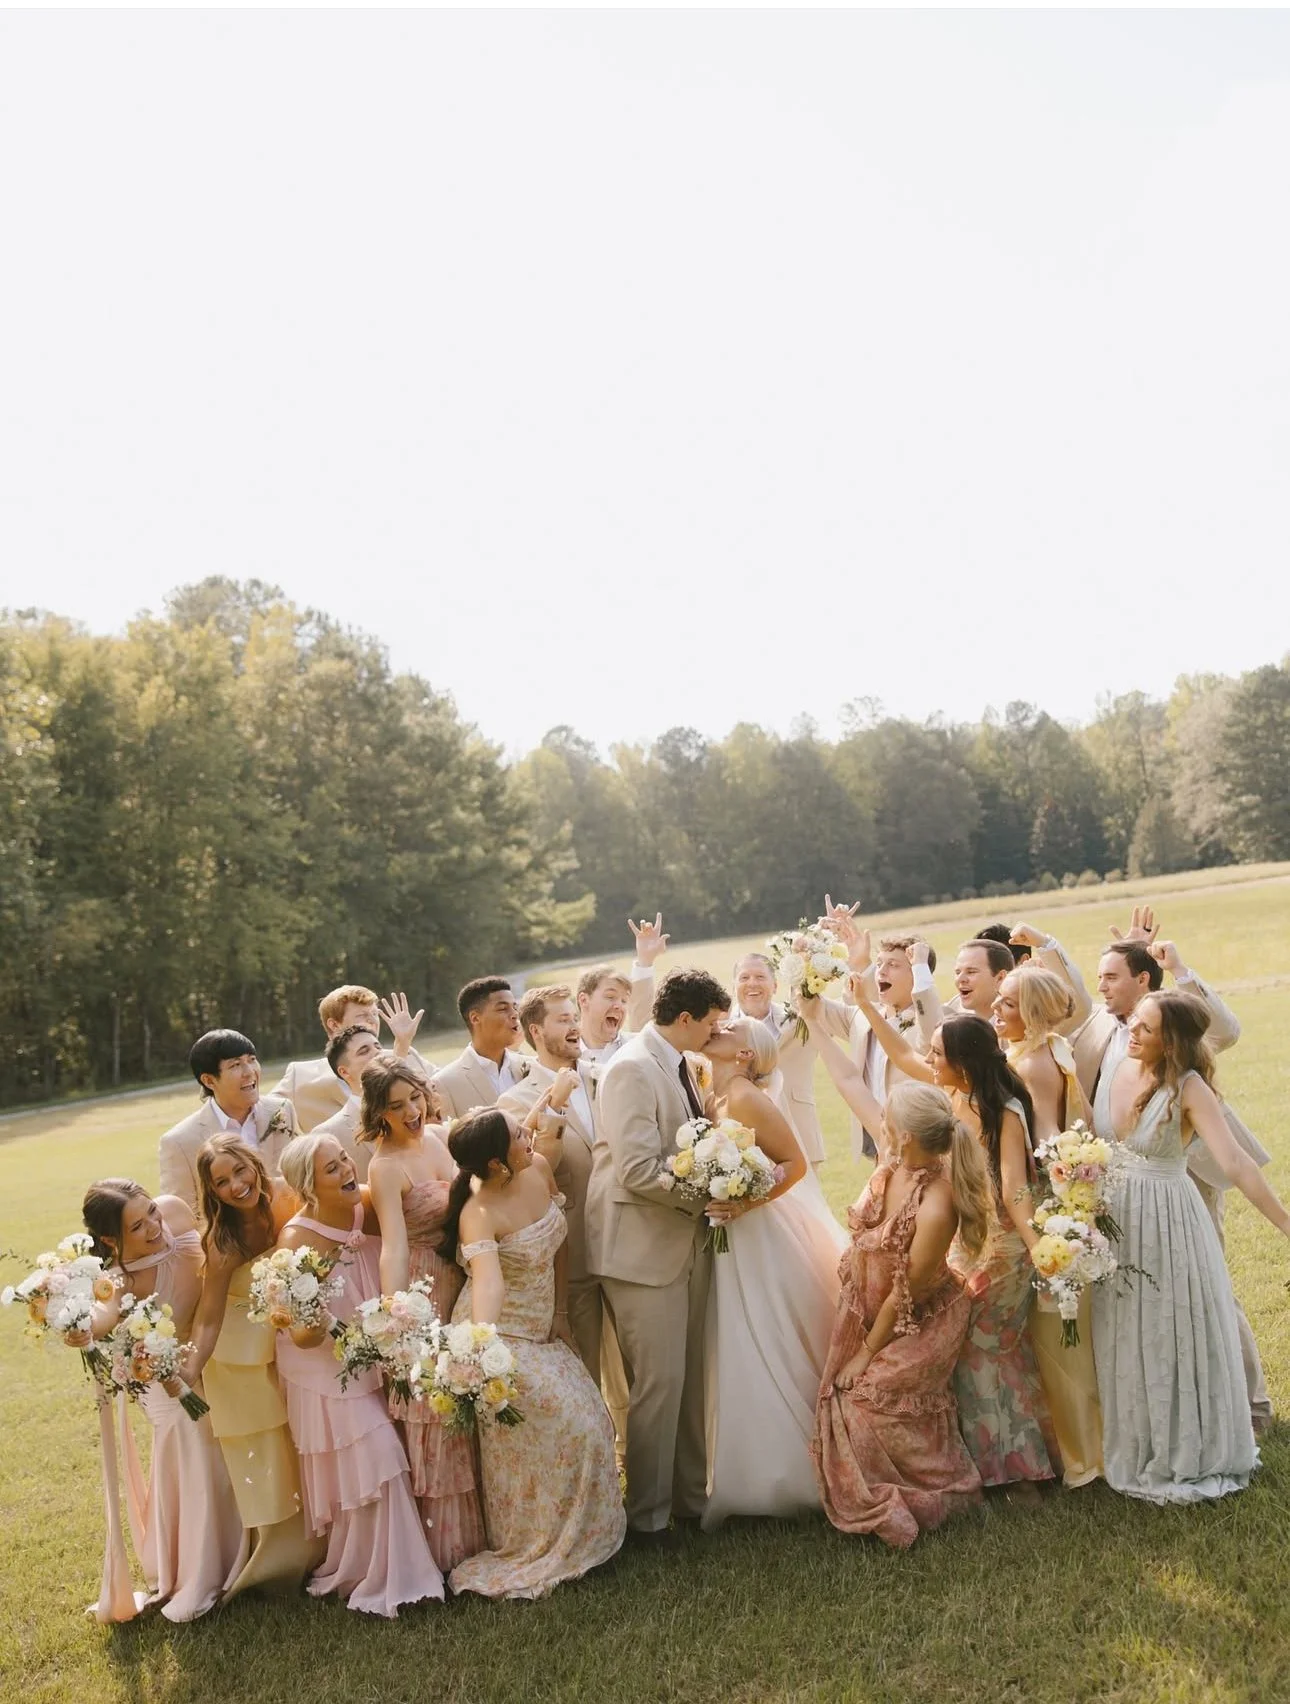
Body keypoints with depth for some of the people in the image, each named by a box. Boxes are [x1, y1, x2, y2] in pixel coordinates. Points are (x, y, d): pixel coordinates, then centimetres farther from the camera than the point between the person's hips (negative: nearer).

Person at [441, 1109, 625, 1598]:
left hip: (543, 1328, 7)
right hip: (503, 1336, -7)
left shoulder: (539, 1170, -8)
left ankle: (579, 1537, 27)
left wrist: (559, 1311, 7)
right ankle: (530, 1551, 15)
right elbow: (488, 1281, -45)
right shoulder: (480, 1214, -28)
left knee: (588, 1419, 7)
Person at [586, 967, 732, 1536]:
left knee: (690, 1377, 15)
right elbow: (638, 1172, -24)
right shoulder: (632, 1069, -18)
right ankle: (648, 1511, 14)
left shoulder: (680, 1065, 11)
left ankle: (692, 1494, 29)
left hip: (686, 1241, 9)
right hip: (643, 1247, -9)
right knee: (658, 1381, -2)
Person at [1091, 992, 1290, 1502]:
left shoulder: (1188, 1088, -18)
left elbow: (1235, 1162, -27)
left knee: (1173, 1338, 8)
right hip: (1113, 1220, 5)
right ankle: (1136, 1449, 34)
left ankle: (1187, 1455, 29)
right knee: (1124, 1342, 15)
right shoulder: (1116, 1070, -2)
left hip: (1166, 1222, -5)